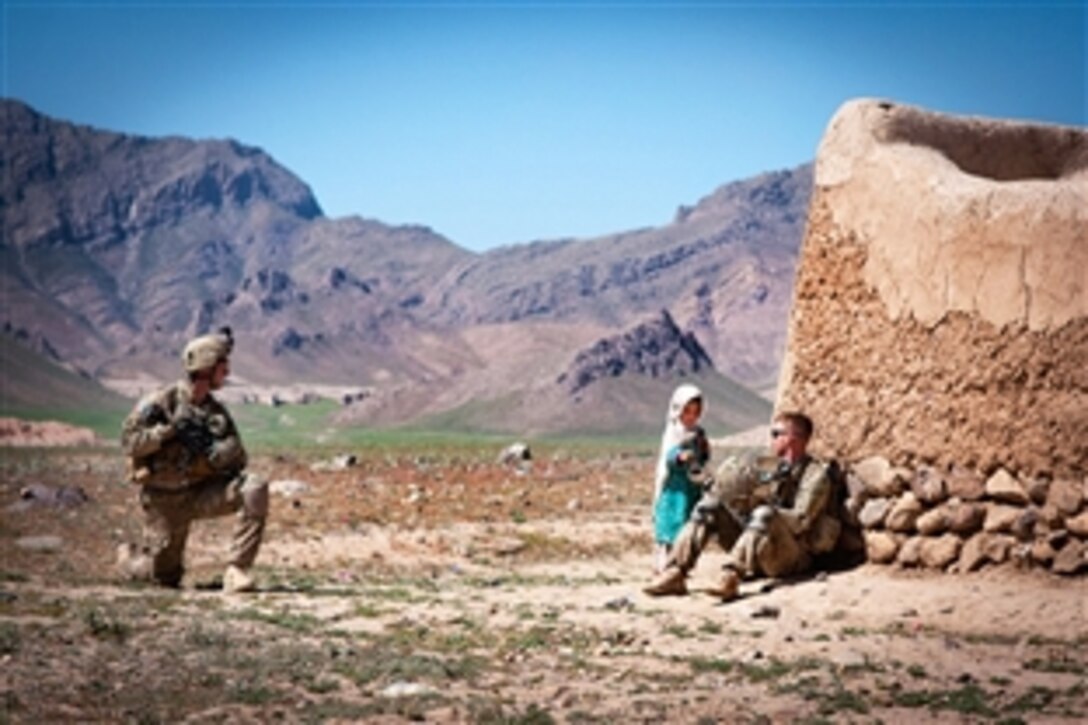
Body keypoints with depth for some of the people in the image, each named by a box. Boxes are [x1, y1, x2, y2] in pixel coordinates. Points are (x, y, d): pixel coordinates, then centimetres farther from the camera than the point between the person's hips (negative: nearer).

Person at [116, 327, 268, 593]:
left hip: (203, 491, 4)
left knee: (254, 489, -24)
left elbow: (237, 458, -3)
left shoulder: (216, 411, 4)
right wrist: (166, 431, -27)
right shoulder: (161, 402, -11)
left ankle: (236, 571, -22)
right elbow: (129, 442, -16)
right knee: (166, 577, 4)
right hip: (166, 499, -4)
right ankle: (128, 559, 39)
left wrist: (212, 451, -23)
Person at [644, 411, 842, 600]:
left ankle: (731, 578, -48)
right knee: (710, 505, -5)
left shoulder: (816, 474, -6)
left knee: (765, 514, -34)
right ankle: (675, 573, -20)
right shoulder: (770, 467, 15)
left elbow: (801, 521, -18)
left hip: (793, 558, -7)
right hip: (756, 558, 7)